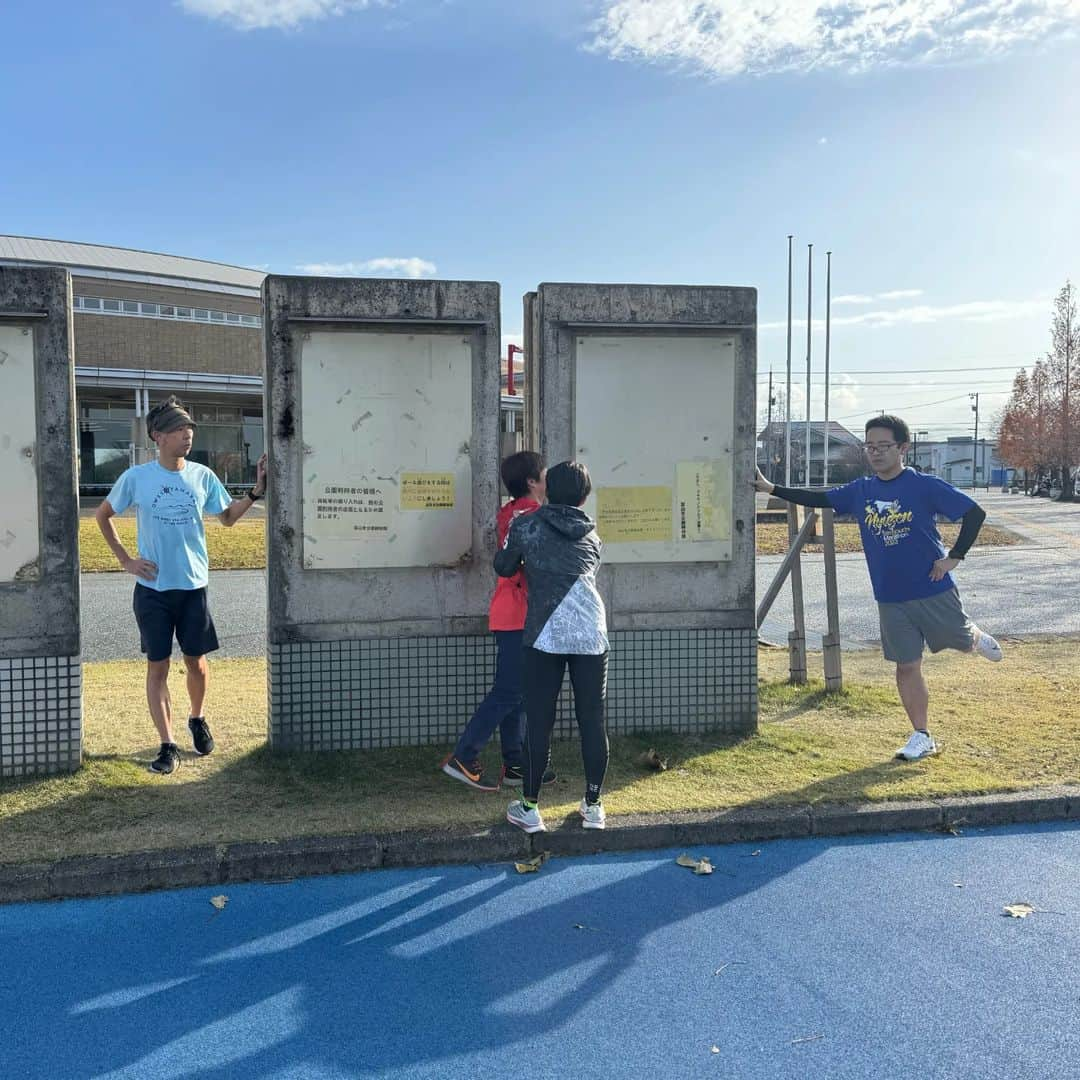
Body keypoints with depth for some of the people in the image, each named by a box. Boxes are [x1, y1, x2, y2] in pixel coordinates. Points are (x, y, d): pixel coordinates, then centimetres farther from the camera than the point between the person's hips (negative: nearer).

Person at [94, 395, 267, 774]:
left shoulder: (202, 476, -1)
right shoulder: (136, 478, -7)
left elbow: (228, 518, 11)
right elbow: (103, 515, 8)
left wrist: (256, 491, -3)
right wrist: (126, 560, 1)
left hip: (193, 586, 2)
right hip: (152, 589, -2)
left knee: (196, 662, 11)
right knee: (157, 667, 3)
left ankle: (197, 719, 38)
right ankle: (168, 745, 10)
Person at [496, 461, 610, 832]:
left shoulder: (526, 525, 6)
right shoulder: (592, 537, 15)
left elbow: (504, 568, 14)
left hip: (545, 633, -2)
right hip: (591, 634, 3)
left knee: (538, 721, 4)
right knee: (592, 721, 9)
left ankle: (529, 808, 12)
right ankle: (593, 806, 19)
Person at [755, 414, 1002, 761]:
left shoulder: (924, 486, -11)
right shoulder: (860, 491, 3)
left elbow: (975, 513, -9)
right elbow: (819, 499, 3)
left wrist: (954, 557, -13)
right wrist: (772, 489, -5)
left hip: (934, 590, -3)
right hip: (890, 599, 3)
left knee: (960, 642, 15)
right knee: (906, 666, 6)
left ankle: (976, 637, 53)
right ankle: (922, 737, 17)